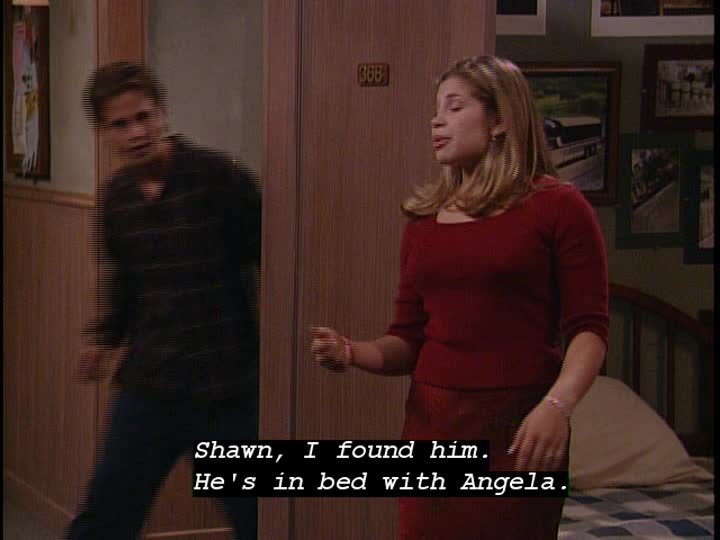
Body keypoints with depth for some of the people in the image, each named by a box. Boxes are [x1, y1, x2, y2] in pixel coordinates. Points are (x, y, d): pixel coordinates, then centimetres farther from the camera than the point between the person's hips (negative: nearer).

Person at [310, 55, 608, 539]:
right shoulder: (424, 218, 11)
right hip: (432, 424, 4)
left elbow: (588, 327, -8)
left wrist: (558, 405, -23)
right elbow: (409, 339, 13)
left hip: (516, 427, -4)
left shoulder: (557, 206, -3)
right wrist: (353, 353, -6)